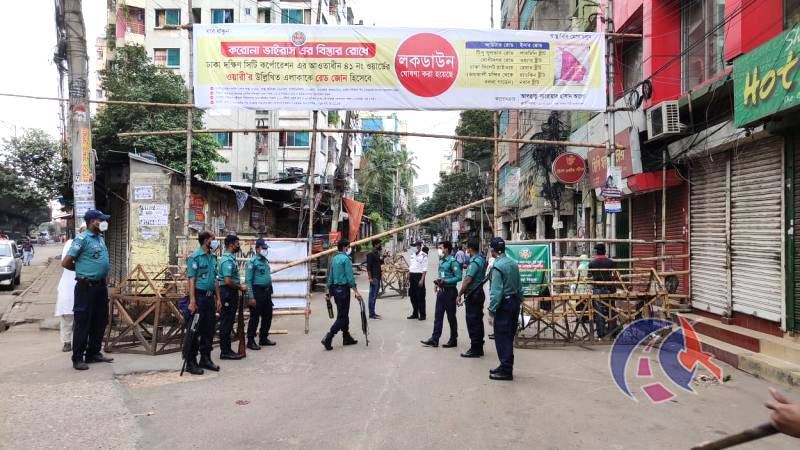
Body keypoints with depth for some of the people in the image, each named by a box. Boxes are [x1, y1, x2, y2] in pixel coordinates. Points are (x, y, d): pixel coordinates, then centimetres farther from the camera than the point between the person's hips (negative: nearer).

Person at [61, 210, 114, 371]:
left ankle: (93, 354, 24)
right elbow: (66, 263, -11)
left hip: (101, 285, 8)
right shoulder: (82, 238, -12)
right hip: (86, 286, -8)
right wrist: (82, 270, 4)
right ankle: (78, 359, 5)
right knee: (83, 323, -2)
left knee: (100, 321, 13)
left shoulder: (100, 238, 12)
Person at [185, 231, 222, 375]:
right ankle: (191, 363, 7)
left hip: (210, 297, 8)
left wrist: (218, 298, 14)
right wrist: (192, 301, -20)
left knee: (209, 328, 12)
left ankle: (205, 359, 24)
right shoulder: (195, 257, -10)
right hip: (199, 296, -8)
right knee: (195, 330, -1)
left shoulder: (213, 257, 13)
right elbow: (191, 280, -14)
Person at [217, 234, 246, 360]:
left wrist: (239, 285, 11)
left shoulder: (231, 258, 15)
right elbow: (227, 281, -25)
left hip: (231, 293, 10)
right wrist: (240, 287, -12)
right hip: (228, 293, -10)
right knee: (226, 323, -4)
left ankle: (227, 350, 20)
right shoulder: (227, 260, -17)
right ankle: (225, 352, 2)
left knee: (228, 322, 13)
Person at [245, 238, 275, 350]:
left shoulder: (265, 261, 14)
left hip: (267, 292, 8)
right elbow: (248, 280, -15)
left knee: (267, 316, 13)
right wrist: (251, 297, -20)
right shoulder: (253, 261, -10)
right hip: (257, 292, -8)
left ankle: (263, 338, 26)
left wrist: (270, 291, 15)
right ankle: (250, 341, 8)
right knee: (255, 318, -1)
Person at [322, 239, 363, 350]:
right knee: (342, 316, -5)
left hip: (335, 289, 9)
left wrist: (329, 291, 21)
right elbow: (350, 277, -17)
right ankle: (328, 338, -13)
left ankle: (347, 338, 23)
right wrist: (356, 292, -16)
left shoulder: (334, 259, 12)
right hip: (343, 289, -9)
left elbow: (330, 276, 16)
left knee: (343, 315, 16)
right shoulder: (346, 259, -13)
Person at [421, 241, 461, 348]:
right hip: (441, 291, 8)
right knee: (438, 316, 7)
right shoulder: (441, 261, 11)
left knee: (451, 317, 3)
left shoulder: (453, 261, -15)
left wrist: (444, 281, -23)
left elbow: (458, 277, -21)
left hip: (450, 291, -8)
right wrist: (438, 282, 7)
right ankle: (434, 339, 10)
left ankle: (453, 340, 15)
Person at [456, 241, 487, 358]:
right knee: (478, 321, 14)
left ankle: (475, 349, 1)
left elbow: (468, 280, -23)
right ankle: (479, 348, 22)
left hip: (473, 294, -10)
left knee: (472, 323, -3)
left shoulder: (474, 262, -19)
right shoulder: (482, 259, 11)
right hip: (480, 292, 10)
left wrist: (460, 294, -18)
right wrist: (467, 265, 18)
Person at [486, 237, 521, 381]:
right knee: (509, 337, 16)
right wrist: (518, 302, 19)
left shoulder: (497, 266, -16)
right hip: (515, 302, 8)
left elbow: (496, 291, -19)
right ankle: (506, 366, 26)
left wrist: (491, 311, -16)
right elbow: (519, 286, 13)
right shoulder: (513, 263, 8)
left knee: (502, 338, 0)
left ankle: (506, 370, 5)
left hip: (503, 305, -8)